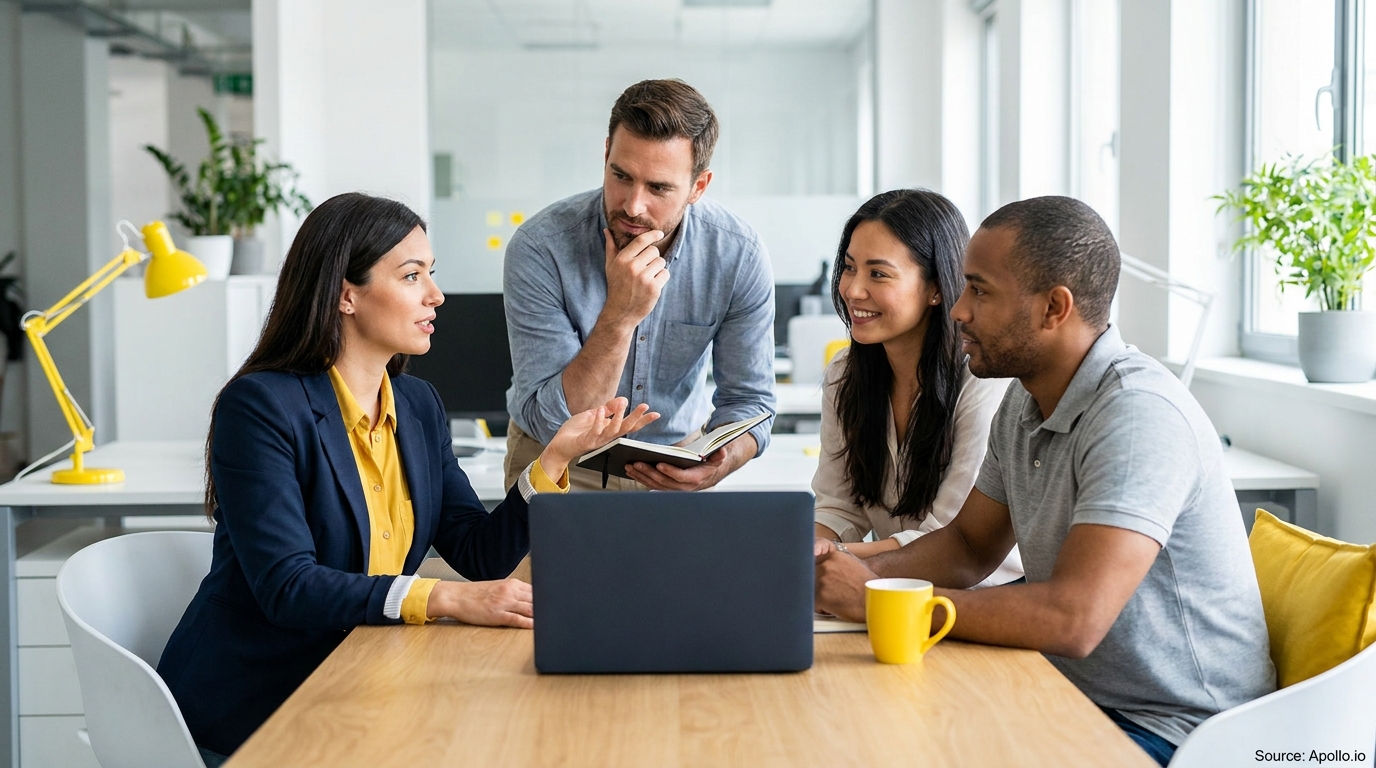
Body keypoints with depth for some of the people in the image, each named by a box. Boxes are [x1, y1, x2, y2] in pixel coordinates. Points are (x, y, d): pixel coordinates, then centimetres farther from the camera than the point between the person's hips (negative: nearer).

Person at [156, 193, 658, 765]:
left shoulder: (419, 406, 7)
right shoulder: (259, 406, -15)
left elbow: (479, 553, 1)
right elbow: (285, 586, -24)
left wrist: (556, 456, -12)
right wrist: (443, 599, -33)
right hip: (248, 713, -6)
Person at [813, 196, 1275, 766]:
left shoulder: (1138, 413, -25)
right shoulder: (1025, 401, 5)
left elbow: (1073, 618, -33)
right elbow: (970, 545, 15)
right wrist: (860, 570, -6)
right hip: (1077, 694, 8)